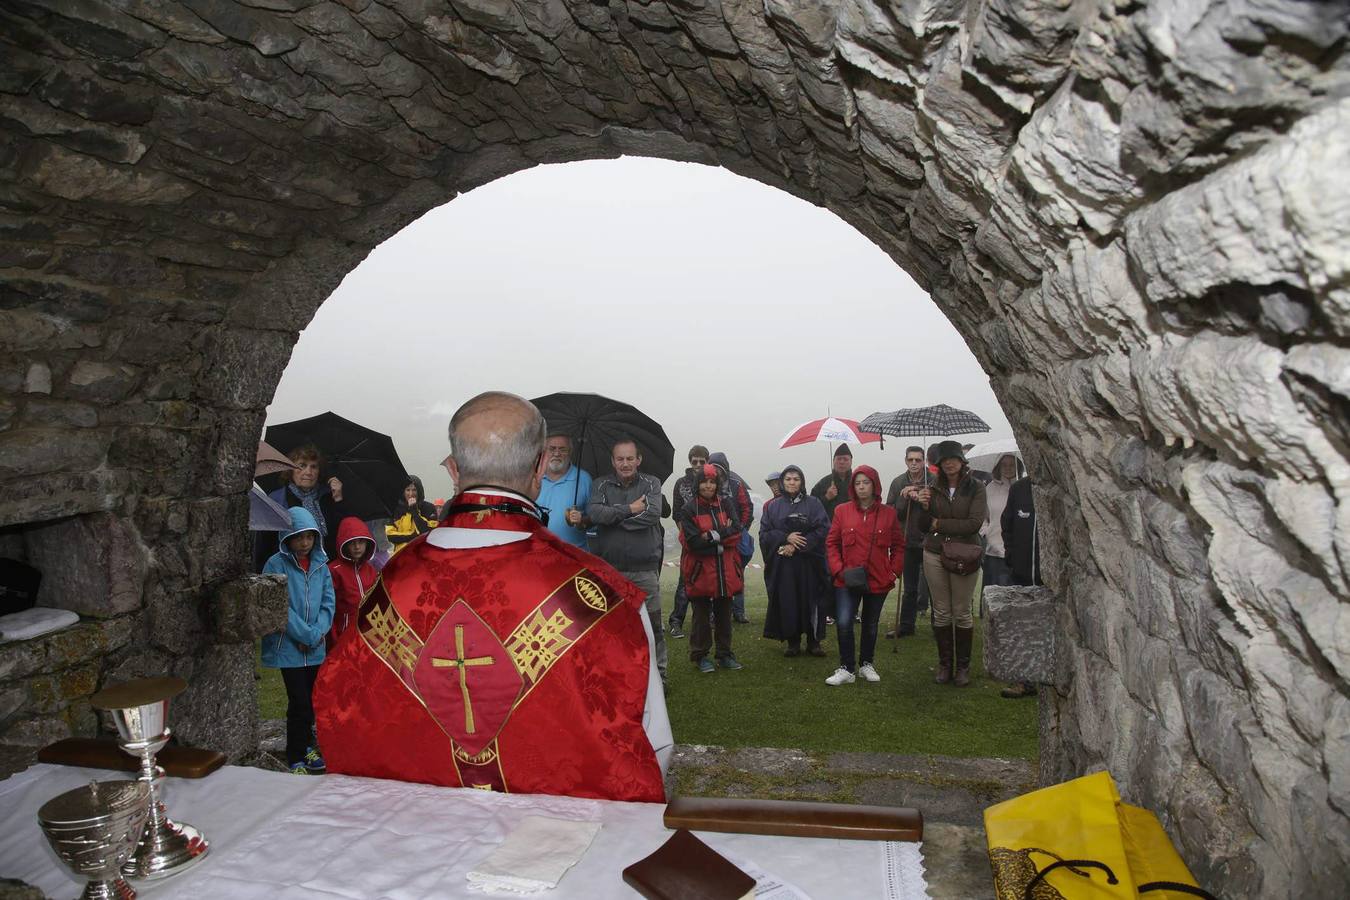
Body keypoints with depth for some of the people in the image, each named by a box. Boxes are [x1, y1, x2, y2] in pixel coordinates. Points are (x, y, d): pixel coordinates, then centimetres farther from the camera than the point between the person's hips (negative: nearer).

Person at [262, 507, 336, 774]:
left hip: (315, 648, 5)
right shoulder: (277, 564, -9)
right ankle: (296, 759, 6)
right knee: (300, 702, -6)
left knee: (310, 700, 15)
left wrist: (317, 633, -10)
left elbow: (328, 602, 4)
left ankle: (305, 746, 32)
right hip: (288, 646, -5)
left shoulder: (320, 564, 6)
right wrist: (307, 635, -15)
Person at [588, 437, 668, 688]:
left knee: (652, 625, 5)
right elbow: (594, 513, -12)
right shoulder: (600, 485, 7)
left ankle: (657, 674, 18)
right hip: (608, 568, 1)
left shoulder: (651, 484, 5)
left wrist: (613, 516, -10)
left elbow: (652, 514, -13)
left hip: (644, 568, -1)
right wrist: (629, 510, -14)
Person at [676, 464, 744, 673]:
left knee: (724, 614, 13)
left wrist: (711, 535, -16)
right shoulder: (688, 510, -6)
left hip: (725, 571, 4)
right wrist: (723, 536, -12)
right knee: (701, 615, 6)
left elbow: (736, 531, -7)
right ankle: (700, 656, 18)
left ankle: (725, 654, 25)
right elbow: (692, 542, -16)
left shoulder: (727, 506, 6)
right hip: (700, 571, -3)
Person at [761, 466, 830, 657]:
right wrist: (786, 538, -13)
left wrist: (797, 546, -12)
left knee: (811, 601, -2)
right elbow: (764, 533, 4)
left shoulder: (813, 504, 5)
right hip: (782, 564, 1)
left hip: (808, 562, -1)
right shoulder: (773, 507, 10)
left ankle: (814, 641, 10)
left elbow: (823, 529, -5)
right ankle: (792, 642, 10)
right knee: (787, 602, 0)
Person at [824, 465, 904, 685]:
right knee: (843, 623, -14)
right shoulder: (842, 511, -1)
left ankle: (866, 664, 33)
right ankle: (846, 669, -1)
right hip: (847, 580, -1)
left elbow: (899, 546, 8)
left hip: (878, 580, 1)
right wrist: (838, 569, -7)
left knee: (871, 626, 15)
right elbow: (831, 543, 3)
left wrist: (894, 571, -1)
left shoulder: (888, 513, 1)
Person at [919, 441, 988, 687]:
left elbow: (975, 523, -15)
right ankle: (944, 664, 18)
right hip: (934, 555, 3)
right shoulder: (933, 488, 4)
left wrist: (939, 524, -10)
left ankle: (963, 666, 16)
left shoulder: (975, 487, -5)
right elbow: (924, 526, 5)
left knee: (962, 612, 5)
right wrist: (923, 506, -15)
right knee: (941, 612, 8)